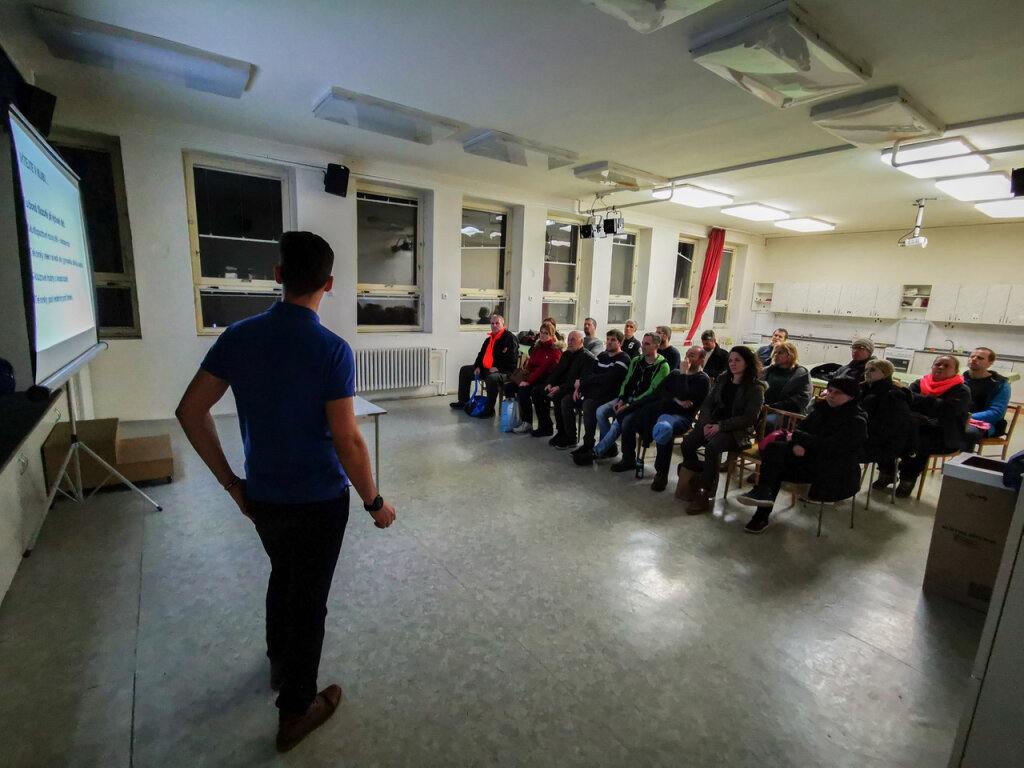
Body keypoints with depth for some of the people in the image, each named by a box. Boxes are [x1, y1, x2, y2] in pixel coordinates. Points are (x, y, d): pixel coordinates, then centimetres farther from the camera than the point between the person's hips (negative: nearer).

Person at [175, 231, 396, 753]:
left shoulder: (239, 336, -5)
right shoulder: (332, 350, -21)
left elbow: (190, 411, -1)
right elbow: (348, 442, -22)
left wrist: (229, 480, 8)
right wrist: (374, 502, -8)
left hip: (261, 496, 6)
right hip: (318, 500, -5)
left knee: (282, 576, 29)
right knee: (308, 598, 13)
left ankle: (279, 663, 53)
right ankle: (295, 710, 33)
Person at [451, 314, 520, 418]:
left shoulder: (510, 338, -10)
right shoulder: (489, 339, 17)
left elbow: (512, 358, -19)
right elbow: (481, 354, 26)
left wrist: (498, 368, -23)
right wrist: (477, 366, 8)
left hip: (504, 371, -9)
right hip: (486, 370, 9)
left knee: (492, 378, -43)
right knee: (464, 370, 14)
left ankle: (489, 409, -27)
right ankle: (463, 401, 21)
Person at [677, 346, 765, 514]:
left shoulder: (756, 387, -2)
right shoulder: (722, 380, 15)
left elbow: (749, 418, -10)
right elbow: (707, 403, 13)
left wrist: (721, 426, -18)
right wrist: (706, 423, -7)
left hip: (738, 431, -5)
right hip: (714, 423, 5)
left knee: (712, 447, -35)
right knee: (687, 443, -23)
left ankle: (705, 495, -23)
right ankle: (694, 480, -1)